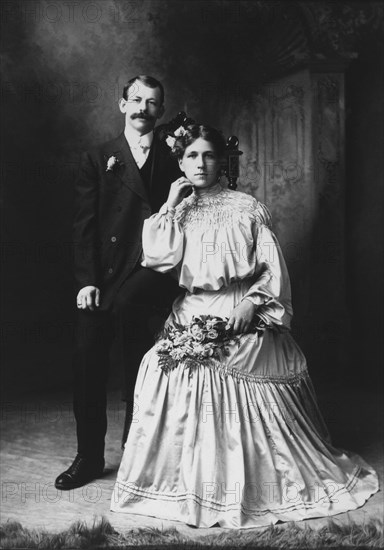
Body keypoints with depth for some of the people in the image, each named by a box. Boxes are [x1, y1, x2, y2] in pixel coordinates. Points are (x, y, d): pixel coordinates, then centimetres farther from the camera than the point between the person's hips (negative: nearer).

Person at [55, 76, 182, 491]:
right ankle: (89, 457, 17)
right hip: (104, 274, 1)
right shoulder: (98, 159, 12)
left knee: (127, 303, -26)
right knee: (88, 362, 0)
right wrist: (87, 280, -6)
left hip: (154, 267, 0)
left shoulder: (174, 160, 12)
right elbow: (84, 225, 3)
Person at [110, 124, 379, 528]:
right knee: (176, 375, -17)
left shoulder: (246, 208, 4)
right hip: (192, 318, 3)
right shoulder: (179, 212, 14)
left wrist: (252, 303, -14)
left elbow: (272, 267, 0)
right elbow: (160, 257, -3)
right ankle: (188, 481, -1)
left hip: (242, 317, -3)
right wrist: (171, 204, 0)